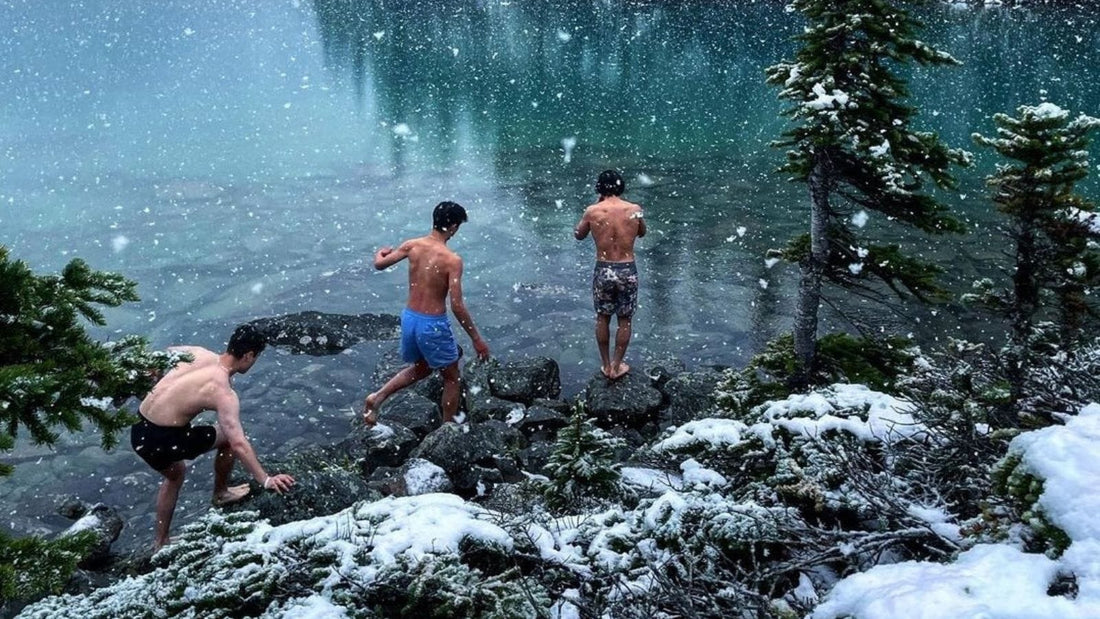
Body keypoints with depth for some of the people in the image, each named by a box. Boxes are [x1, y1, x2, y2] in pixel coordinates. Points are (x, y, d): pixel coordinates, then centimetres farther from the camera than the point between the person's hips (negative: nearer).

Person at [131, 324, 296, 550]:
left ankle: (160, 541, 41)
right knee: (228, 437, 10)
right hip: (161, 441, -8)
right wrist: (265, 480, -24)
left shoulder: (198, 353, 2)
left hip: (138, 431, 8)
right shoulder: (224, 393, -19)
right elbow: (238, 444, -26)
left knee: (175, 474, 33)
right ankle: (221, 493, 30)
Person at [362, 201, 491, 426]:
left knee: (421, 368, 30)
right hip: (433, 325, -6)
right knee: (451, 377, 17)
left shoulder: (411, 245, -4)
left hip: (409, 318, 6)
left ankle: (377, 398, 16)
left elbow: (379, 264, 10)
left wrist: (381, 253, 34)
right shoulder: (452, 260, -19)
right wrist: (476, 339, -11)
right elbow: (457, 306, -20)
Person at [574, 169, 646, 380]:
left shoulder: (592, 211, -9)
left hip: (603, 270, 0)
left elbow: (578, 235, 10)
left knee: (602, 318, 18)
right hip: (627, 271, 0)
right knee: (624, 320, 15)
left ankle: (606, 364, 28)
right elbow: (642, 233, 13)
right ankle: (616, 366, 24)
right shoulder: (634, 210, -7)